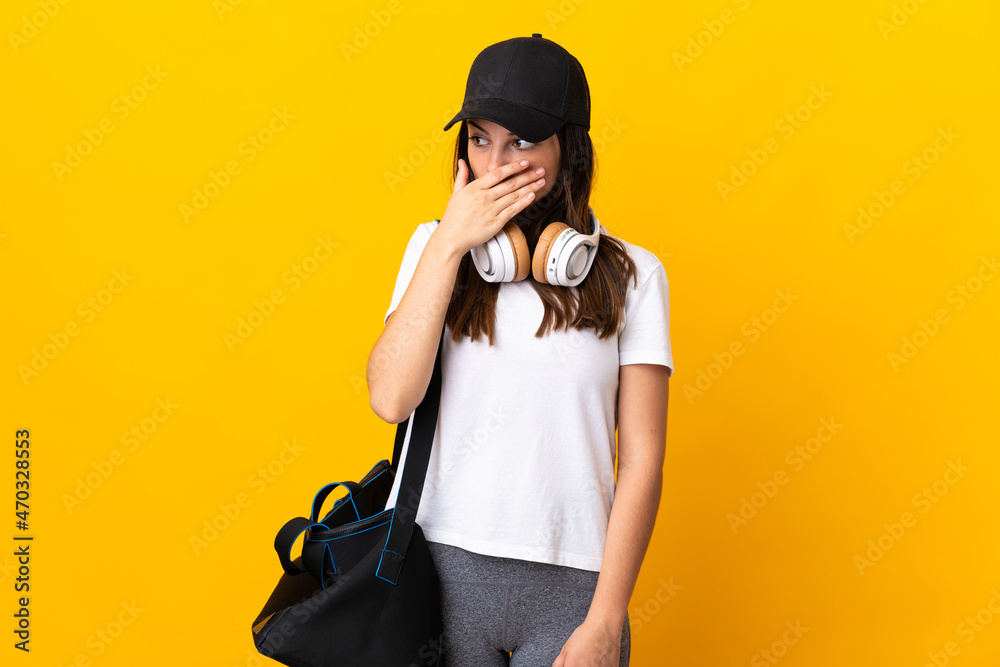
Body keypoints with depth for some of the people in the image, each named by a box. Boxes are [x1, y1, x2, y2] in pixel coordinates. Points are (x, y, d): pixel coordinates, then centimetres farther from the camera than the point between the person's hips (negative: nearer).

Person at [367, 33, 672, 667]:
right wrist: (450, 243, -11)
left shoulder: (629, 275, 0)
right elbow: (391, 398, -10)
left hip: (569, 587, -1)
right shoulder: (435, 247, 5)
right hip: (437, 567, 1)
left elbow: (642, 459, -3)